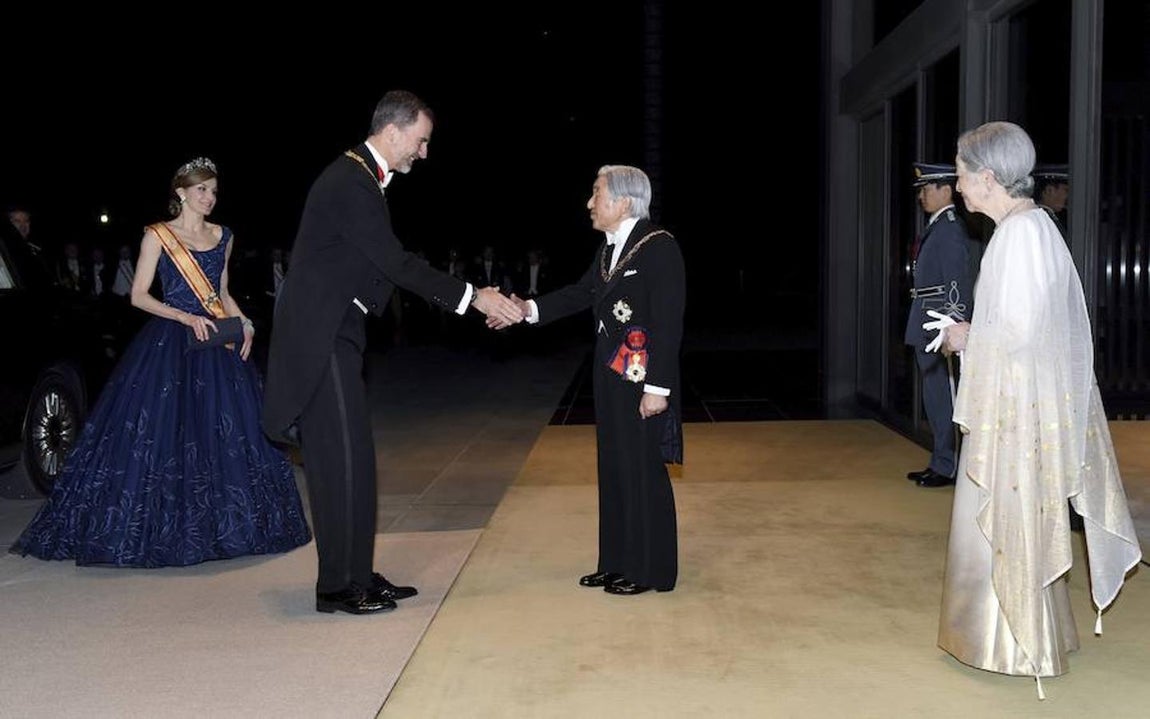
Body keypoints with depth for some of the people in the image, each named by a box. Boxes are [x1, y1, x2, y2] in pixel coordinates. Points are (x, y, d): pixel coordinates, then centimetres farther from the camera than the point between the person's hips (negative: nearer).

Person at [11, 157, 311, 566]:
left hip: (216, 345, 5)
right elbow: (138, 296, -4)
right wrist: (186, 317, -15)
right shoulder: (158, 236, -1)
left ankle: (220, 525, 15)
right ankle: (159, 526, 6)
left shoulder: (223, 237, 13)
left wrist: (243, 324, 2)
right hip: (169, 346, -5)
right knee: (161, 433, -4)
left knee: (225, 435, 4)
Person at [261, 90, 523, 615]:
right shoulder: (350, 183, -18)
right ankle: (337, 585, 5)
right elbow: (396, 264, -20)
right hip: (320, 335, -10)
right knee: (339, 455, -5)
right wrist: (473, 297, -17)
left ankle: (356, 575, 20)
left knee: (352, 455, 12)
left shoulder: (362, 177, 14)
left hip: (335, 332, 10)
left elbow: (390, 265, 15)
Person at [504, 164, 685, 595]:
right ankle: (618, 563, 26)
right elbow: (581, 293, 12)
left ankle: (649, 569, 14)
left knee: (643, 470, 1)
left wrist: (658, 387, -20)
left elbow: (668, 323, -18)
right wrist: (530, 309, -1)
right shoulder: (610, 247, 11)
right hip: (612, 378, 9)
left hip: (643, 381, -9)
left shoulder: (659, 247, -15)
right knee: (614, 467, 15)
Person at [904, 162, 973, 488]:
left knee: (942, 397, -3)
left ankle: (947, 468, 5)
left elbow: (957, 284, -18)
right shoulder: (935, 228, 16)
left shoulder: (951, 229, -12)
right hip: (926, 327, 10)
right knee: (934, 398, 14)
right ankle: (939, 463, 23)